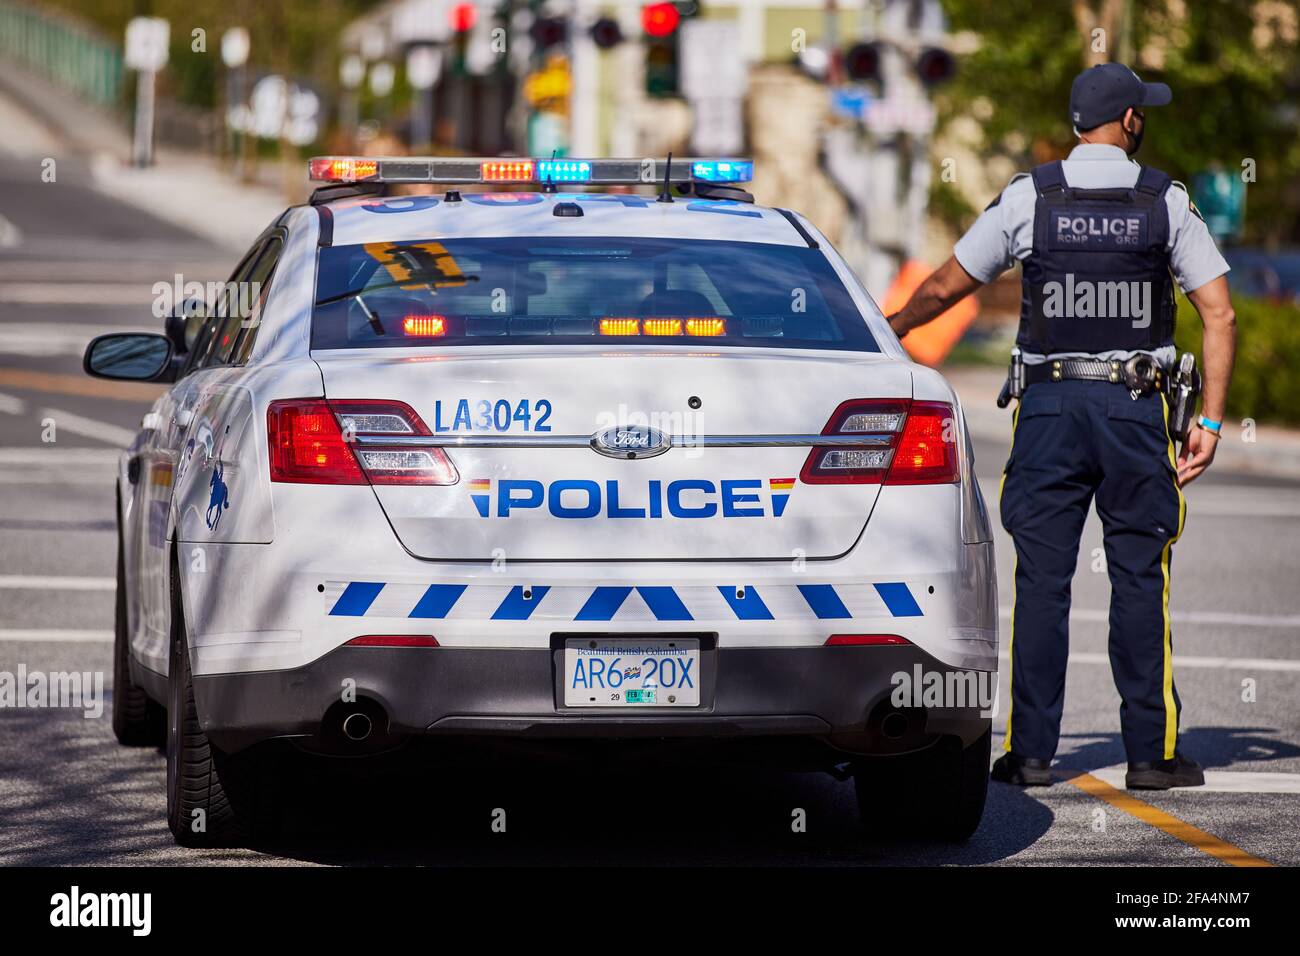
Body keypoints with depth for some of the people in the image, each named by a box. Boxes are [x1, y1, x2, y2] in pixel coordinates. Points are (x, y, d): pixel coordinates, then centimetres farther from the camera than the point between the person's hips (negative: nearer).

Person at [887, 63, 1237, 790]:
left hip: (1051, 406, 0)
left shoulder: (1030, 199, 0)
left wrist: (893, 327, 29)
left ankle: (1032, 750, 3)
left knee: (1042, 580, 3)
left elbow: (944, 288, 9)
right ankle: (1153, 751, 4)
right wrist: (1211, 421, -2)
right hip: (1137, 405, 0)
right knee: (1140, 581, 3)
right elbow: (1220, 314, -4)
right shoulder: (1167, 202, 0)